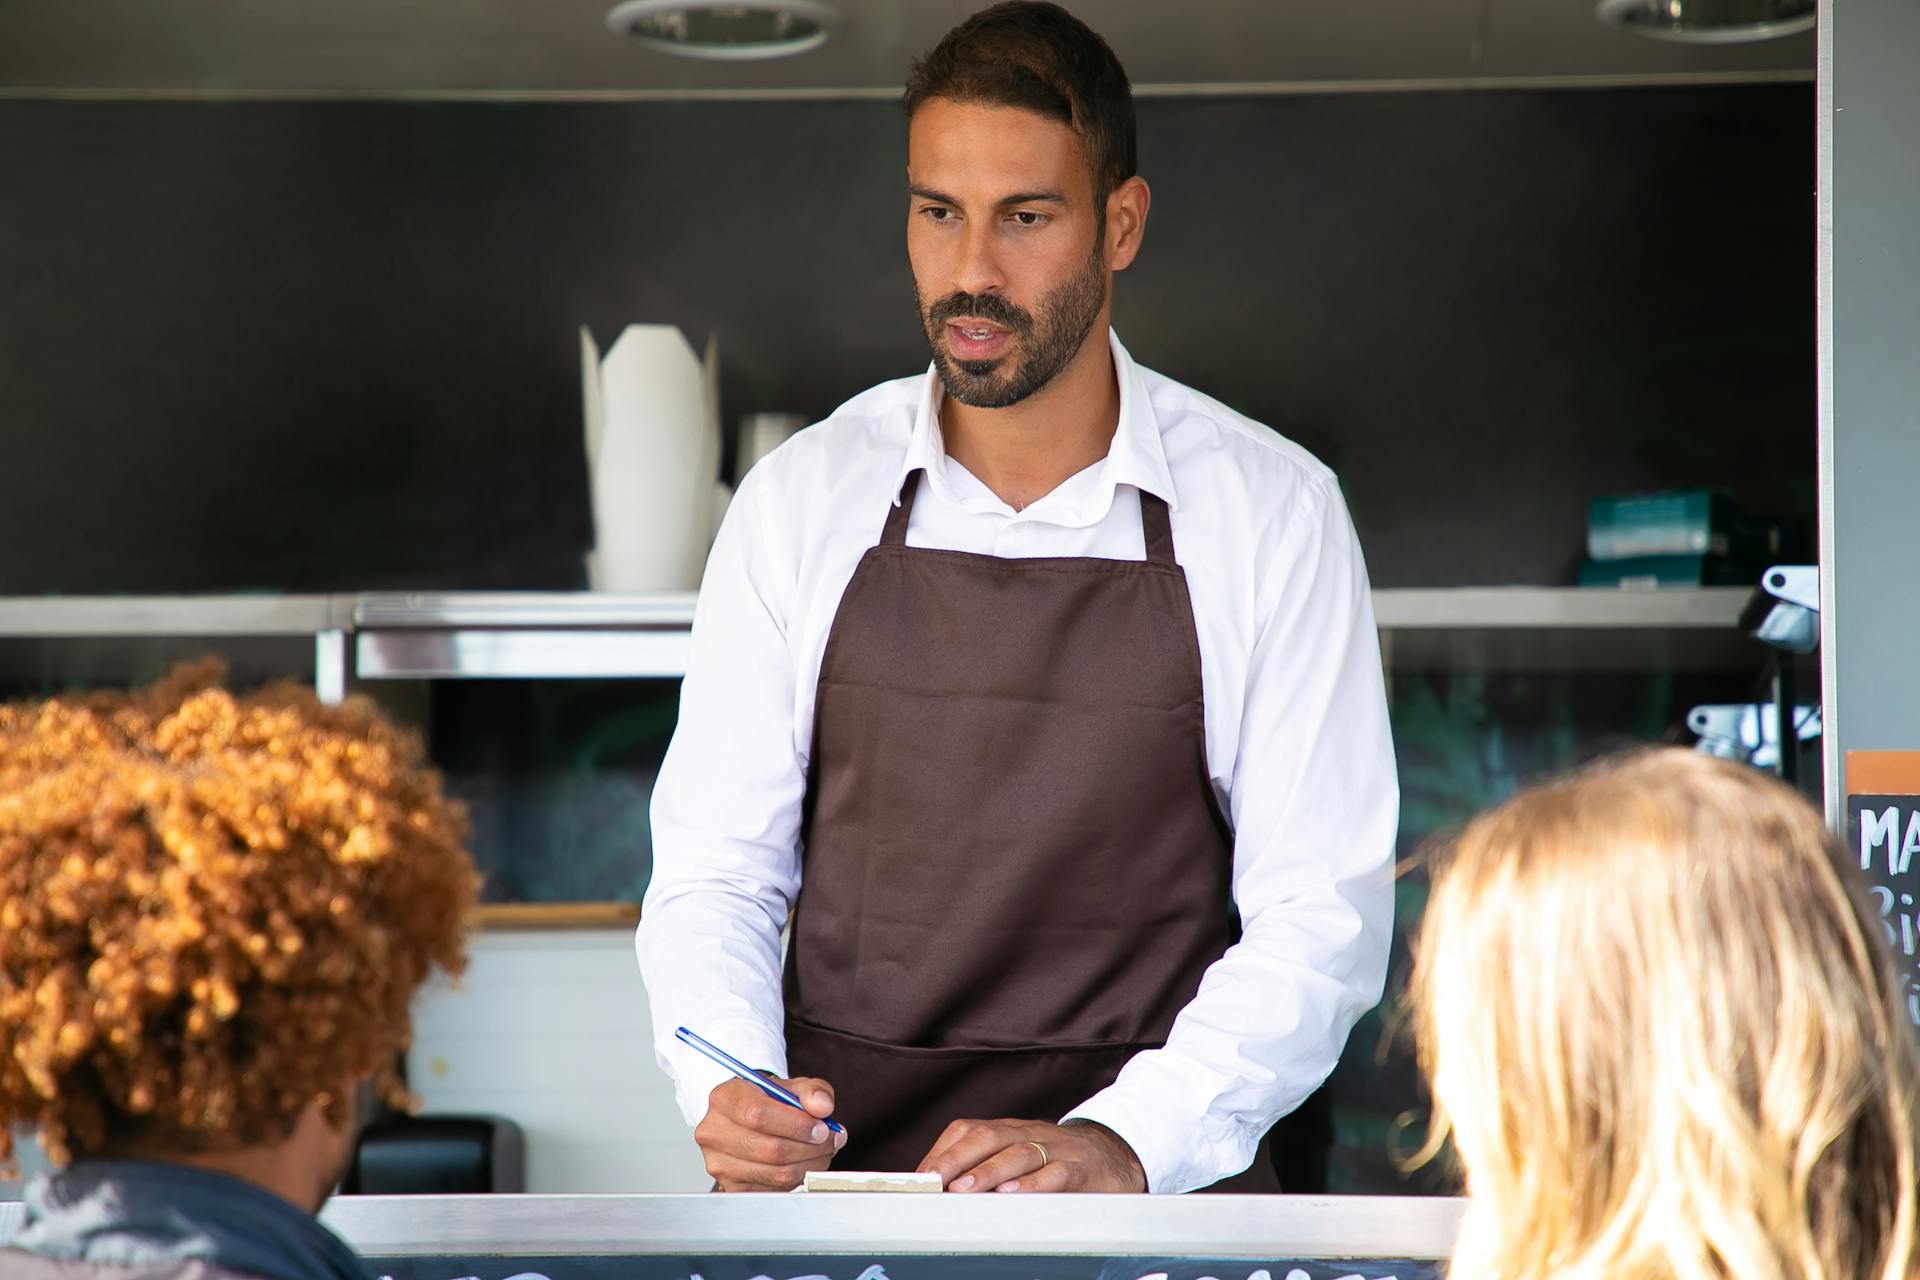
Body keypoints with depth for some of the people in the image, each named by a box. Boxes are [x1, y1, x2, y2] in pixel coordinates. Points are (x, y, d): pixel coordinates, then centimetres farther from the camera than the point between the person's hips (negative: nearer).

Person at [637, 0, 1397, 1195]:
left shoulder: (1272, 510, 1)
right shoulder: (801, 500, 5)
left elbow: (1321, 912, -2)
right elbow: (715, 868, 8)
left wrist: (1125, 1143, -16)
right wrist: (729, 1089, -12)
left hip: (1156, 1175, -2)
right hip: (832, 1167, 2)